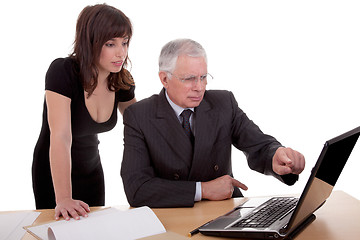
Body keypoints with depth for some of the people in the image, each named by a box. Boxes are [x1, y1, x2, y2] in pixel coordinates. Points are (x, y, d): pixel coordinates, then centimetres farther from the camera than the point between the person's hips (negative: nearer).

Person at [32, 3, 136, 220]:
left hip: (92, 168, 5)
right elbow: (61, 138, -34)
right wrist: (63, 199, -40)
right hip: (54, 173, -5)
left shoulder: (122, 80, -8)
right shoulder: (62, 71, -26)